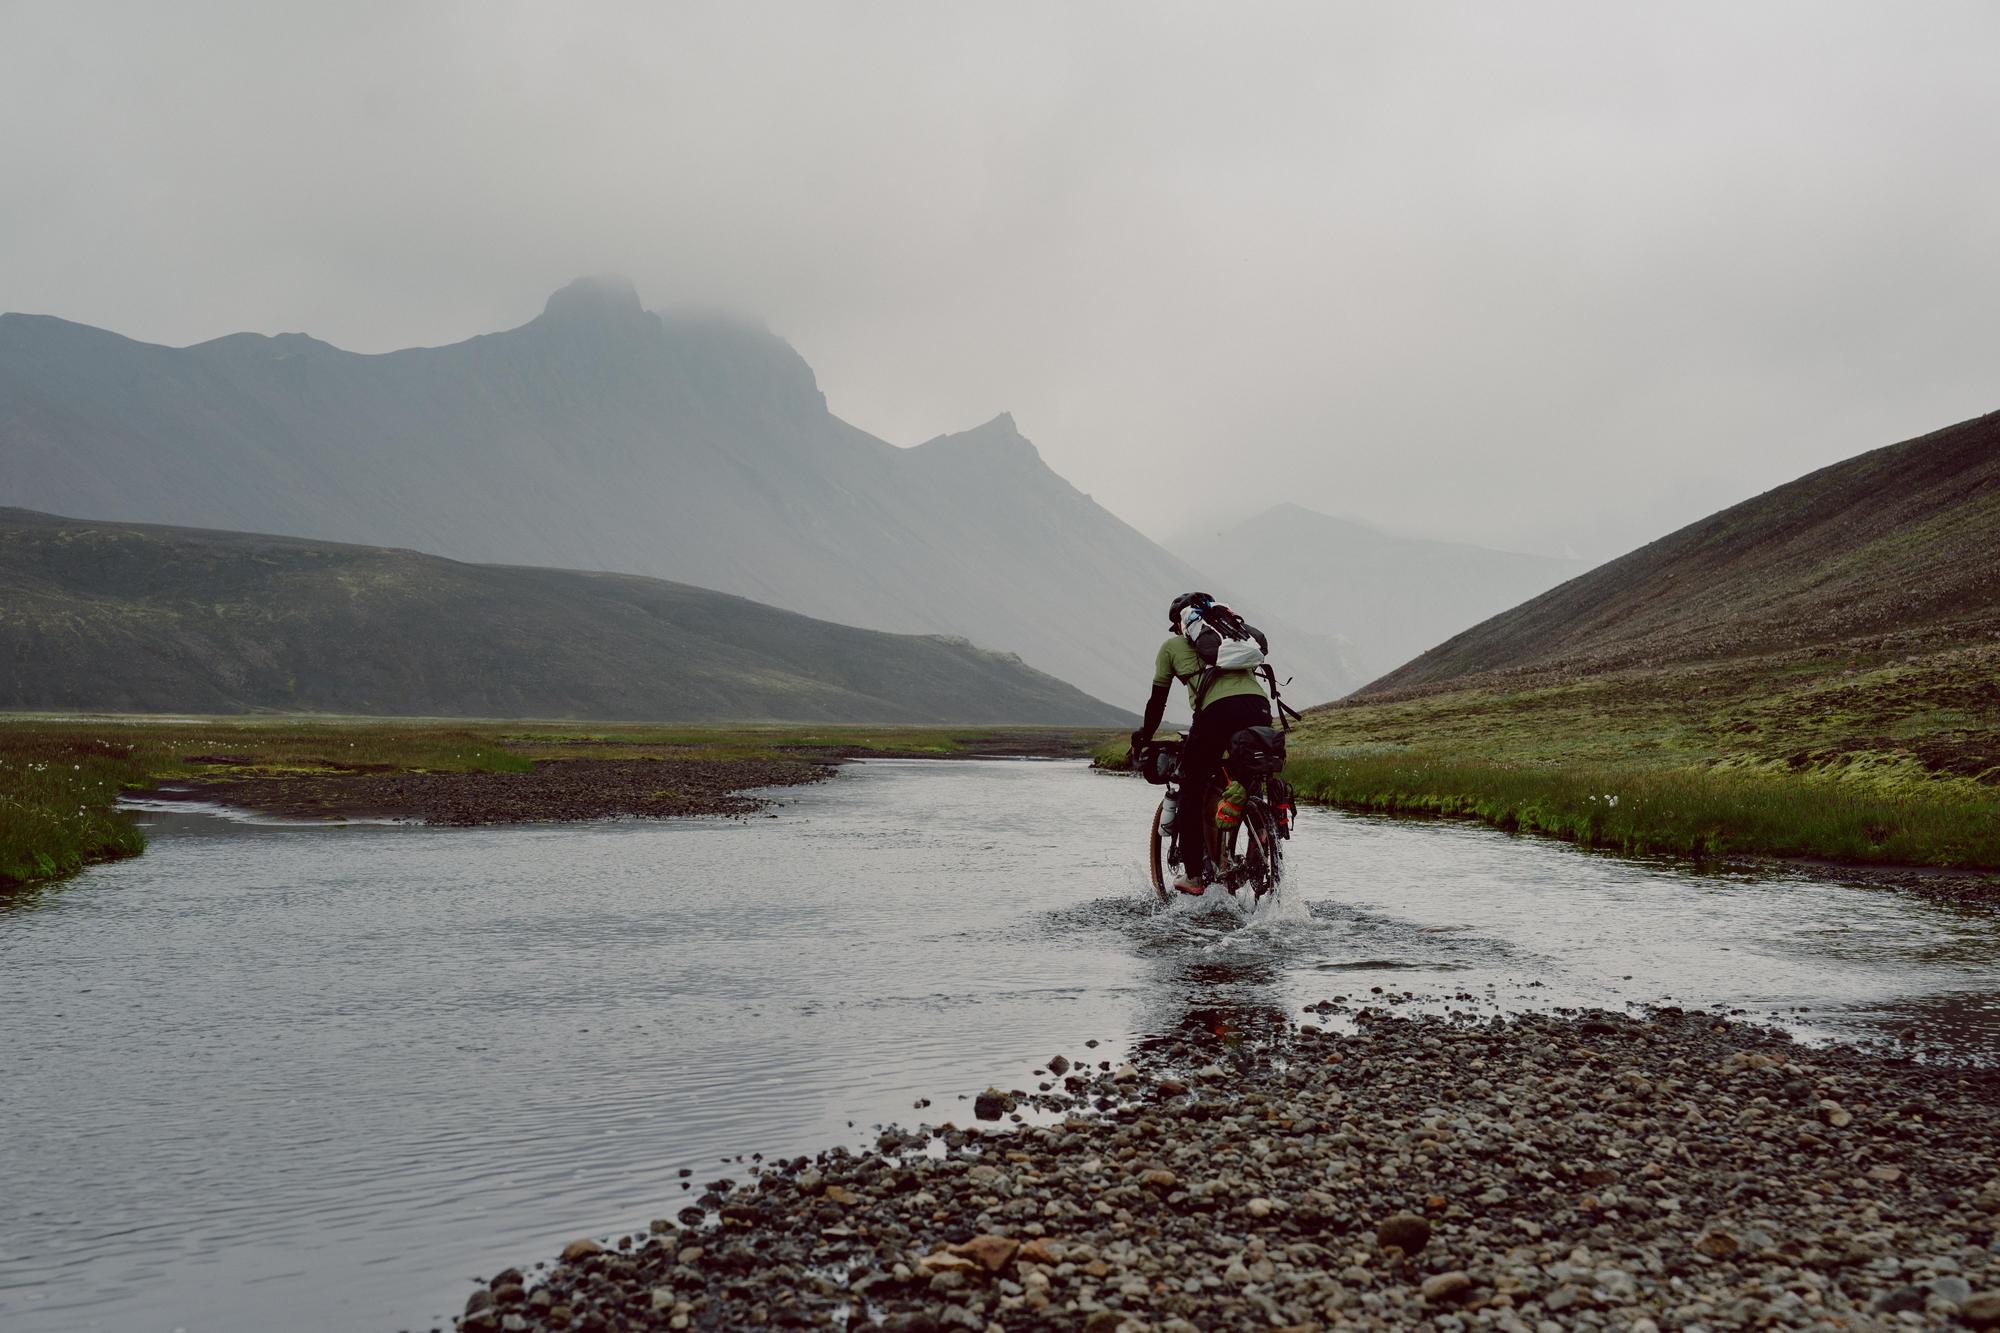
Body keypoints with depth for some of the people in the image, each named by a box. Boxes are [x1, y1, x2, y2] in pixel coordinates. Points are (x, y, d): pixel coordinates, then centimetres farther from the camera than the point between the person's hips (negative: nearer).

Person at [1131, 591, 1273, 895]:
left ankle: (1193, 876, 11)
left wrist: (1143, 737, 40)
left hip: (1217, 711, -4)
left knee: (1192, 790, 12)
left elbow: (1157, 701, 25)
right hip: (1260, 708, 4)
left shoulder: (1172, 645, 24)